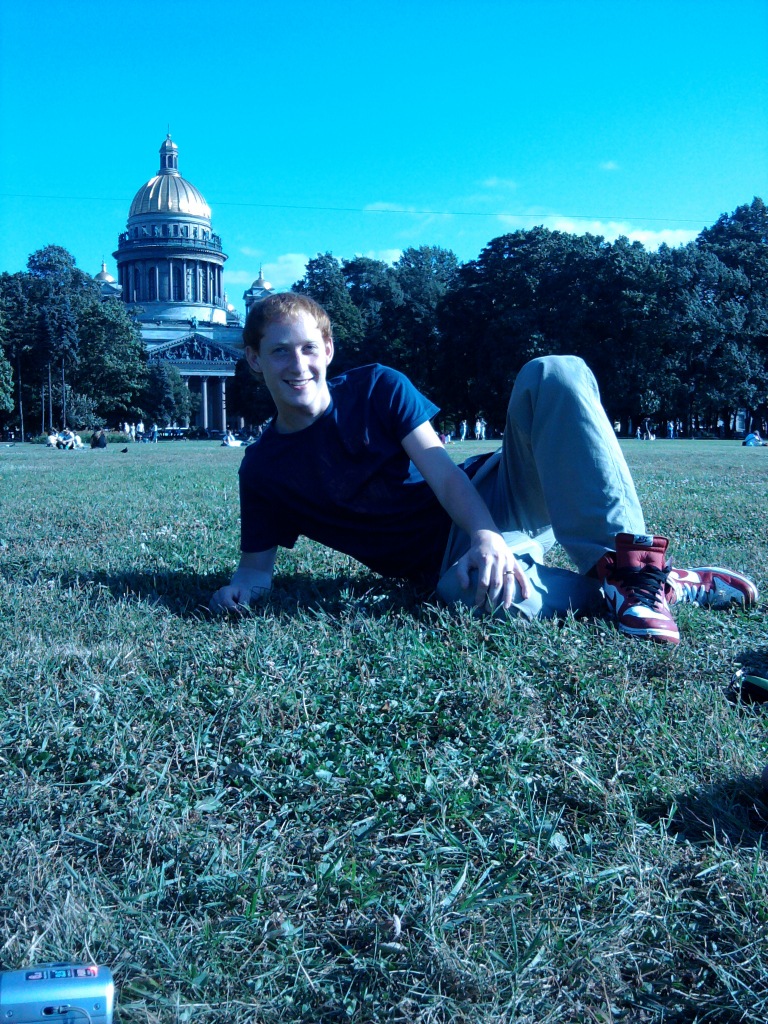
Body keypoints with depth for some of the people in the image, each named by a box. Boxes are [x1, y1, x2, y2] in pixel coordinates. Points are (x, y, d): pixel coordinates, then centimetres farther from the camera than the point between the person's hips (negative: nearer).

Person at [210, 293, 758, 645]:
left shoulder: (376, 387, 1)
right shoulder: (263, 469, 3)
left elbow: (443, 472, -9)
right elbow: (258, 562, 6)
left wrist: (486, 535, -28)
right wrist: (240, 587, -20)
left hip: (492, 505, 2)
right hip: (447, 554, -1)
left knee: (556, 374, -25)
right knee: (490, 593, -43)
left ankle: (633, 567, -29)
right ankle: (678, 587, -19)